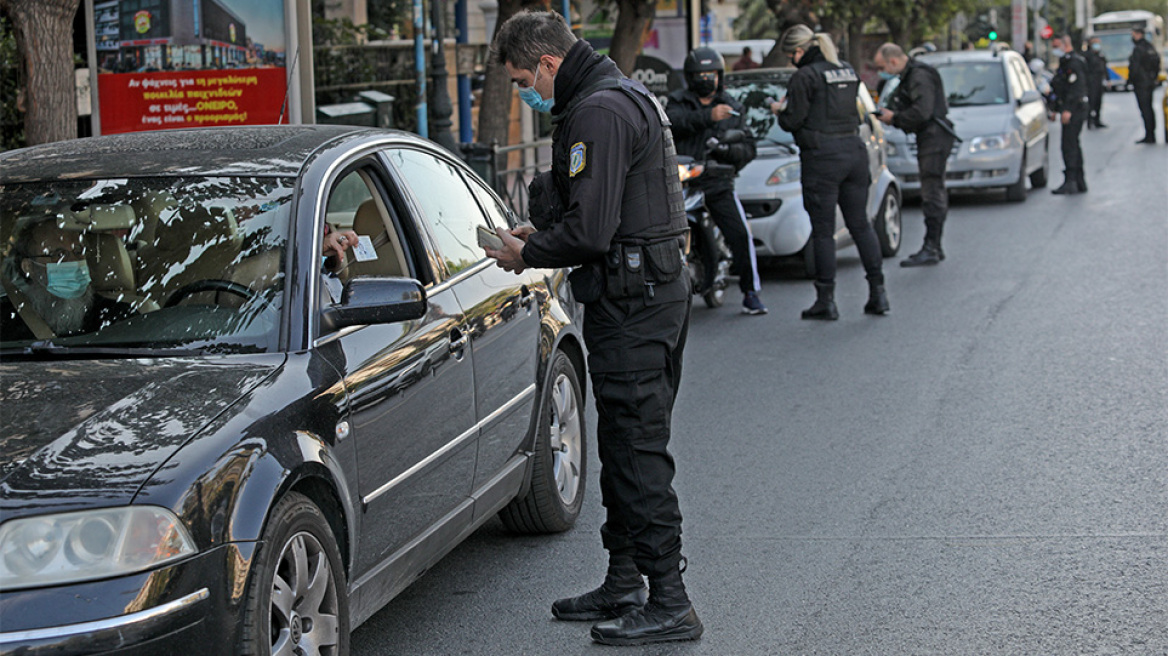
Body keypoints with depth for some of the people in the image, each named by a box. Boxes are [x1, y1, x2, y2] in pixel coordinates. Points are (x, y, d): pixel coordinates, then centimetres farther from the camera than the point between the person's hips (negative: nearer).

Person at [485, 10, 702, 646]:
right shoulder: (625, 94, 17)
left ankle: (669, 603, -4)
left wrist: (528, 255, -7)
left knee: (639, 452, -7)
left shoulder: (597, 114, -18)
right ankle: (624, 585, 25)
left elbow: (590, 232, -23)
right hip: (656, 288, 11)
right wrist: (538, 235, 14)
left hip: (632, 301, -11)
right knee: (622, 446, 16)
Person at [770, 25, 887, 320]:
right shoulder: (847, 71, 12)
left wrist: (780, 110, 11)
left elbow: (792, 121, -11)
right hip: (854, 151, 7)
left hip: (822, 156, -7)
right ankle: (878, 291, 12)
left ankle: (826, 300, 3)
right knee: (860, 224, 13)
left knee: (823, 230, 0)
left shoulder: (805, 77, -11)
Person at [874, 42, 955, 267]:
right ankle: (934, 248, 16)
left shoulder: (920, 76, -15)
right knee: (934, 194, 12)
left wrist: (894, 118, -12)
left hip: (934, 137, -11)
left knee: (932, 194, -11)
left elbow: (922, 112, -24)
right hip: (928, 139, 11)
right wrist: (891, 115, 7)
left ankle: (930, 249, -13)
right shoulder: (910, 75, 17)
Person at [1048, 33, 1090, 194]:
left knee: (1069, 146, -13)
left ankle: (1070, 182, -15)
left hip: (1074, 110, -11)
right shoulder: (1066, 61, 18)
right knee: (1073, 146, 14)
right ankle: (1080, 182, 19)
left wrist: (1068, 110, -26)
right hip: (1069, 110, 11)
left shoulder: (1074, 62, -15)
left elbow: (1076, 88, -22)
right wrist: (1056, 109, 26)